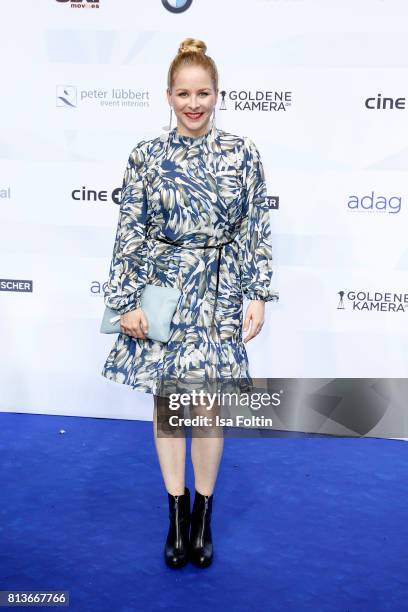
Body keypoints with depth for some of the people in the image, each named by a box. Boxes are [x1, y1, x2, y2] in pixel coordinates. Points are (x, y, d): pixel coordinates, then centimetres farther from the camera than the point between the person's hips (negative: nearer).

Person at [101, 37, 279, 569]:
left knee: (207, 404, 4)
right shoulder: (146, 156, -2)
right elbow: (129, 234, -3)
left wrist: (259, 295, -3)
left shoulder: (243, 153, -2)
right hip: (163, 291, 1)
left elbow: (256, 230, 1)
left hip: (219, 293, 0)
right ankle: (177, 511, 28)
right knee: (166, 400, 9)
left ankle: (203, 513, 25)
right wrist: (126, 302, -6)